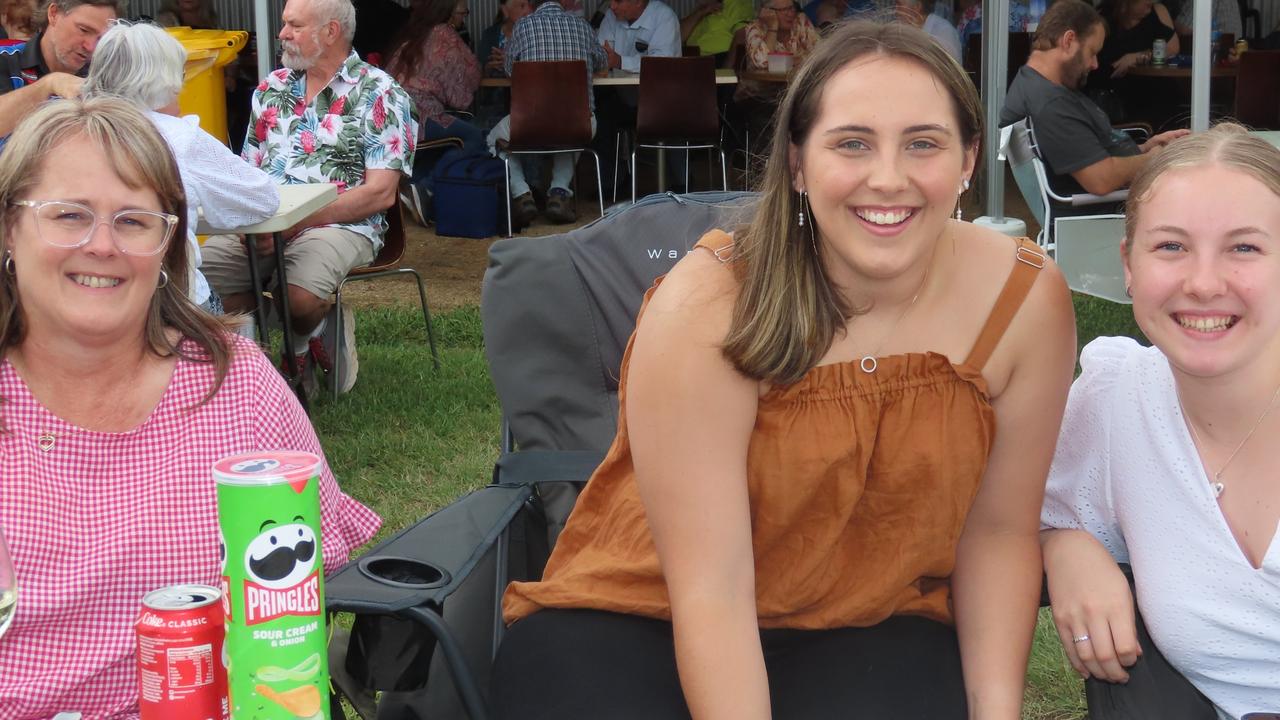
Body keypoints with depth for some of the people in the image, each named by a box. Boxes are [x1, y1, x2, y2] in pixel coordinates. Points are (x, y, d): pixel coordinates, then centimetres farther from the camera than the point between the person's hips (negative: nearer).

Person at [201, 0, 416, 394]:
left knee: (301, 297, -35)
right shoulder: (272, 87, 17)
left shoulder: (379, 94, -2)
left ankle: (303, 343, 2)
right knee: (204, 274, -23)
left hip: (341, 223, -5)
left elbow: (380, 193, -9)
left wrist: (293, 223, -15)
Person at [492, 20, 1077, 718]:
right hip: (637, 621, -1)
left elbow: (996, 530, -2)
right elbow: (709, 589, -22)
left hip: (869, 632, 2)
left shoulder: (1028, 300, -11)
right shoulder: (704, 310, -21)